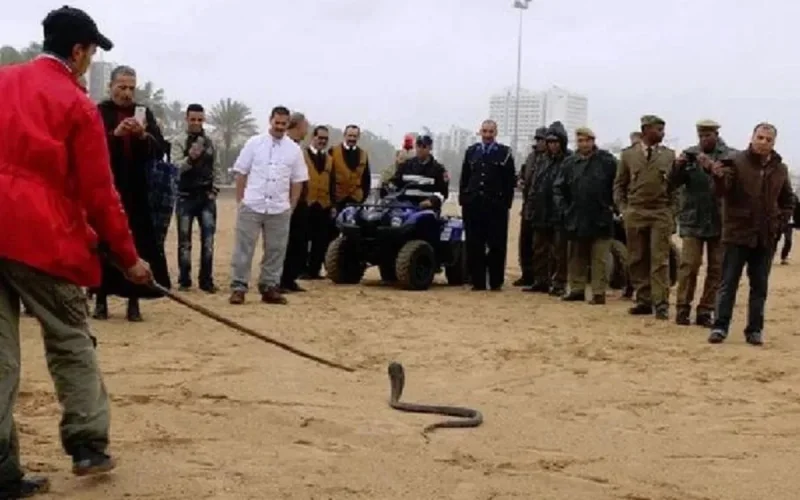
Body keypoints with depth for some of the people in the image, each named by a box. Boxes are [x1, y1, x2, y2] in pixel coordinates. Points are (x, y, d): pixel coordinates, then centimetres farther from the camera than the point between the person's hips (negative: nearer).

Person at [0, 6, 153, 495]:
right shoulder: (78, 105, -2)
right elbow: (98, 193, -4)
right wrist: (129, 257, 4)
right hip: (41, 237, -4)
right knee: (71, 341, 12)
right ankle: (89, 445, 17)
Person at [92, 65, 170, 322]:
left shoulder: (144, 114, 10)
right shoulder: (98, 113, 3)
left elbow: (159, 149, 3)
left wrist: (144, 136, -16)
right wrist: (115, 134, -23)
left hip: (136, 192, 2)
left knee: (138, 245, -1)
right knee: (104, 243, 0)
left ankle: (134, 301, 6)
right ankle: (101, 298, 11)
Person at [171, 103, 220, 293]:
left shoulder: (210, 142, 8)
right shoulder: (179, 141, -4)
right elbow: (175, 167, -16)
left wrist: (214, 190, 2)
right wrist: (190, 158, -34)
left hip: (206, 197, 3)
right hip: (186, 197, -3)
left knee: (208, 239, 1)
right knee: (184, 240, 3)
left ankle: (206, 280, 7)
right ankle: (185, 280, 10)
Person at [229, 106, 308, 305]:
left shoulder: (294, 149, 6)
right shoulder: (254, 143, 1)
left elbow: (298, 180, 10)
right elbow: (241, 173, 4)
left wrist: (291, 206, 6)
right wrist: (240, 200, 0)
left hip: (279, 209, 2)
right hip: (251, 206, -2)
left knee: (276, 250, 7)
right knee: (244, 248, -1)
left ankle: (270, 288, 17)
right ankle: (238, 288, 3)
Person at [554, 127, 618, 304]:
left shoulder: (607, 160, -5)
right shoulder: (570, 162, 5)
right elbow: (559, 187, 12)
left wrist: (612, 205, -6)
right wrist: (564, 208, 4)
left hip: (600, 219, -4)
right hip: (576, 219, 4)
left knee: (599, 259, -2)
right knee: (576, 257, 12)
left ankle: (599, 292, 1)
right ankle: (577, 289, 21)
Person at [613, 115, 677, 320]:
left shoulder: (669, 155, 6)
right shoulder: (628, 154, 6)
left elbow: (674, 187, 8)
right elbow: (619, 185, 9)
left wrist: (672, 213, 0)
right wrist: (623, 209, -1)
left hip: (661, 213, -1)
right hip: (635, 213, 1)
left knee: (660, 260, -4)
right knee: (637, 260, 4)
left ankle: (661, 304, -4)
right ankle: (644, 301, 12)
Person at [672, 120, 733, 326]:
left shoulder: (729, 156, 0)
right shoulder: (690, 154, 6)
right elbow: (675, 183, 1)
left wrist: (711, 167, -27)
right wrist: (679, 167, -18)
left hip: (719, 221, 0)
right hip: (693, 219, 0)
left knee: (716, 269, 3)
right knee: (688, 265, -4)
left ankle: (705, 311, 11)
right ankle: (682, 309, 3)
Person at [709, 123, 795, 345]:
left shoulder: (780, 169, 7)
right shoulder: (737, 162, -6)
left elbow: (788, 202, 18)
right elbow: (724, 191, -20)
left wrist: (779, 223, 4)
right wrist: (718, 176, -41)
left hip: (766, 238, 4)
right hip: (737, 233, -4)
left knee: (759, 286, 9)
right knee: (728, 283, 0)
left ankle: (755, 329, 15)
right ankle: (720, 326, 3)